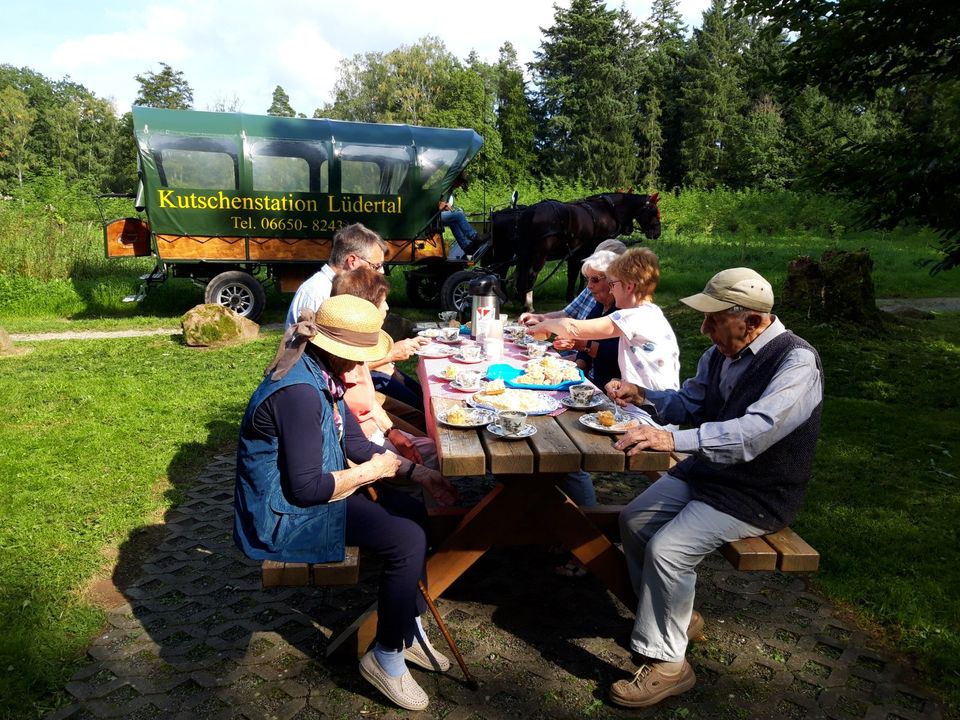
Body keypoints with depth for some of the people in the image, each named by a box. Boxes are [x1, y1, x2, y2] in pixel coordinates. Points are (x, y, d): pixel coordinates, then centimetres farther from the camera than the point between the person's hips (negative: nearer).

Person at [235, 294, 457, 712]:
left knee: (413, 512, 9)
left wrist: (418, 473, -1)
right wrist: (371, 471, -14)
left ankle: (410, 630, 21)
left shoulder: (322, 375, 2)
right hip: (285, 515, -10)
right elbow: (305, 488, -28)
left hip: (310, 490, 10)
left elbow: (356, 442, 7)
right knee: (407, 540, -17)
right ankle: (386, 659, 3)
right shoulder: (299, 391, -29)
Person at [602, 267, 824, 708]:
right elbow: (689, 404, 15)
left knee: (666, 549, -21)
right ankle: (678, 616, 21)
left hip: (758, 496, -8)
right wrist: (641, 394, -2)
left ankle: (665, 663, -2)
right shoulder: (720, 353, 1)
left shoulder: (796, 361, -23)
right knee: (634, 519, 1)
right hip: (707, 471, 8)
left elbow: (755, 430, -38)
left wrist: (673, 440, -46)